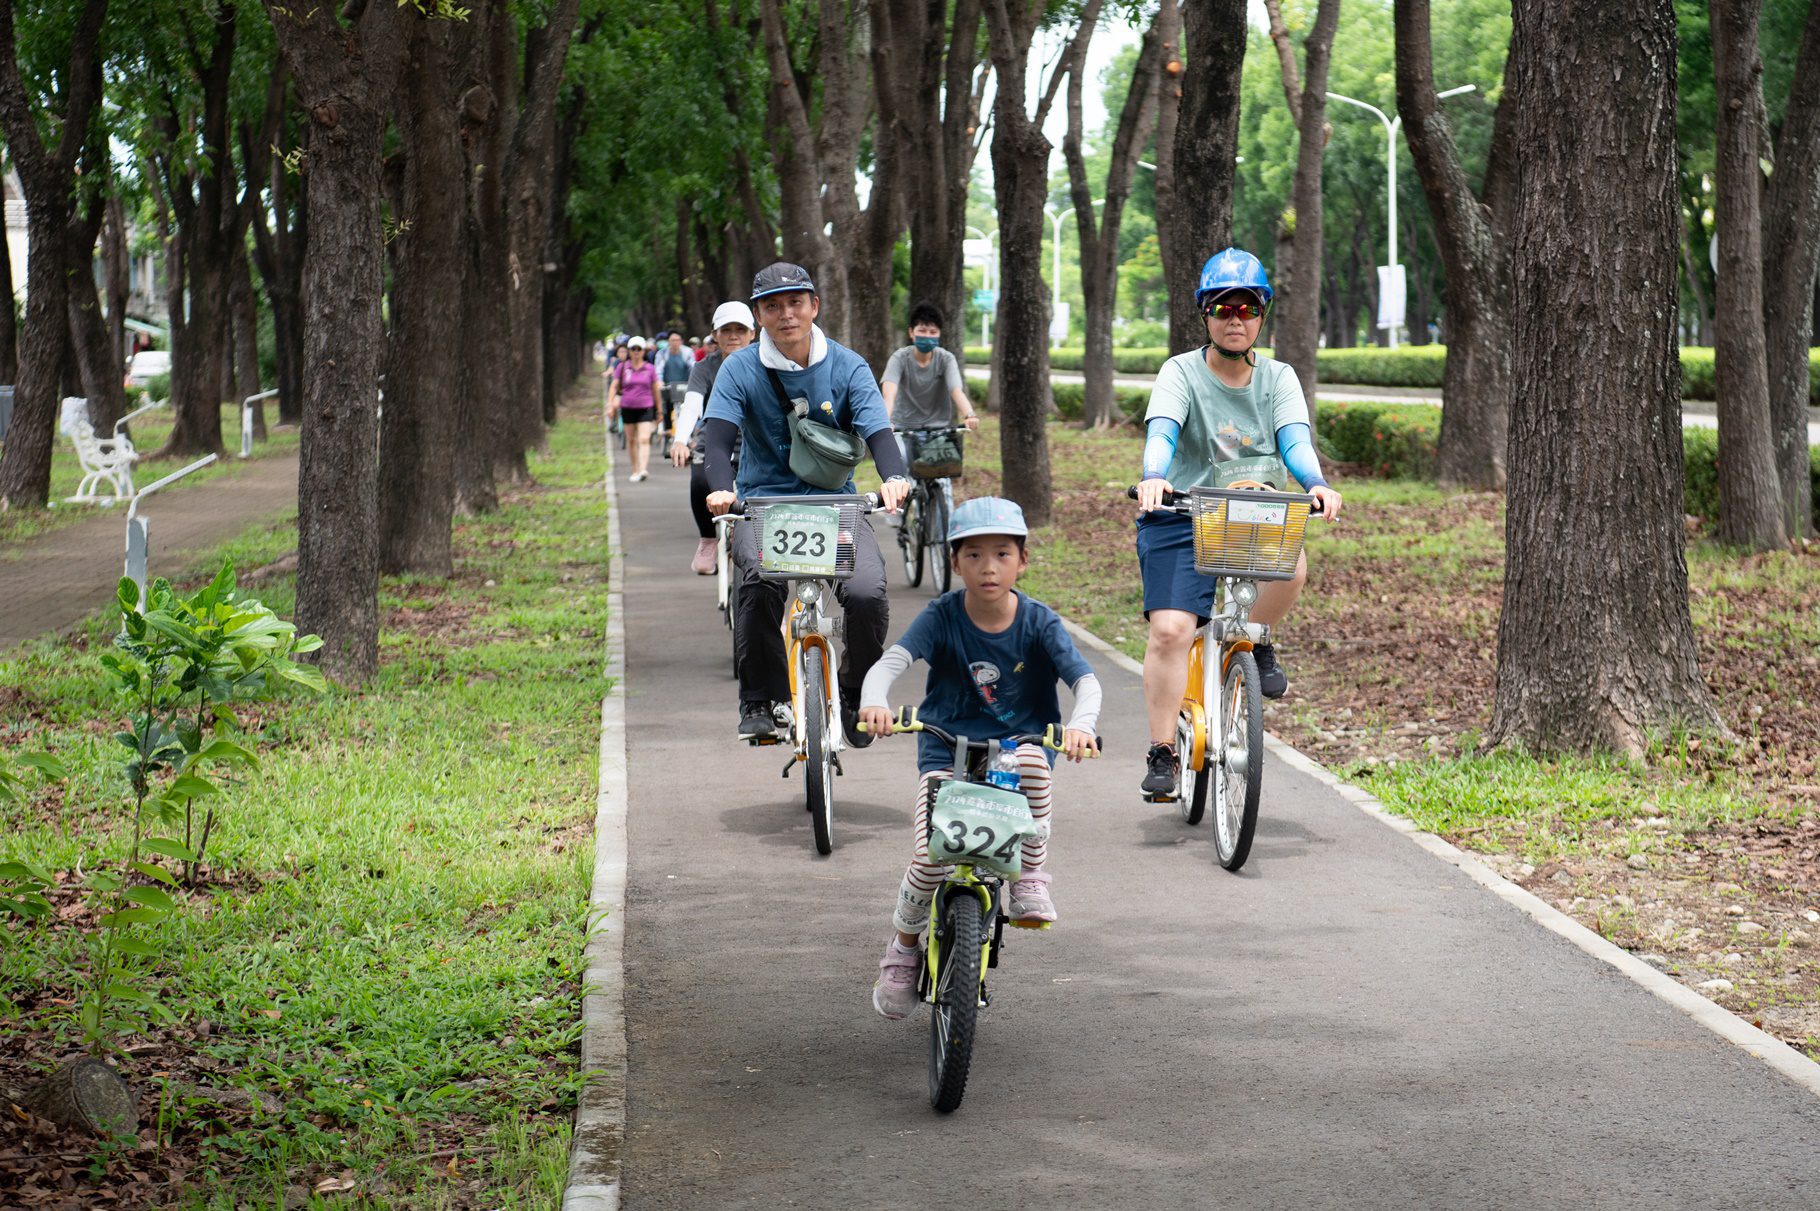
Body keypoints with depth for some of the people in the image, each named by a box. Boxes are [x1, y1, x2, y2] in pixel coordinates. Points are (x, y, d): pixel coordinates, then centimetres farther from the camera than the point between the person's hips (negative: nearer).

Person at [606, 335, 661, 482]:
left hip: (645, 408, -2)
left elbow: (655, 390, 9)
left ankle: (643, 470, -25)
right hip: (628, 408, 2)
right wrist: (610, 405, -5)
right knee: (631, 440, 11)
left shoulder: (650, 369, 2)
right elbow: (614, 387, 5)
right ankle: (635, 470, 23)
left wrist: (658, 410, 13)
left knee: (644, 439, -15)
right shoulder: (622, 367, 2)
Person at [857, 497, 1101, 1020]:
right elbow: (892, 660, -22)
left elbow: (1084, 678, -14)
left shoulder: (1038, 622, -5)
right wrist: (874, 701, -45)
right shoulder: (942, 617, -8)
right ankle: (903, 948, 11)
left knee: (1032, 760, -38)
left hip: (1020, 741, 0)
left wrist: (1081, 723, -37)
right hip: (947, 750, 0)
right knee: (930, 859, -20)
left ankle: (1030, 878, -15)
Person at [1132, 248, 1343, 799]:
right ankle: (1162, 752, -5)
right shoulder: (1180, 373, -5)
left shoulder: (1278, 378, 4)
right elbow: (1161, 431, -22)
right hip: (1181, 516, -2)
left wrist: (1316, 485, -35)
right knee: (1170, 629, -17)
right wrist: (1153, 478, -45)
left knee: (1290, 564, -30)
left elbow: (1294, 438, -13)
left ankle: (1257, 642, 1)